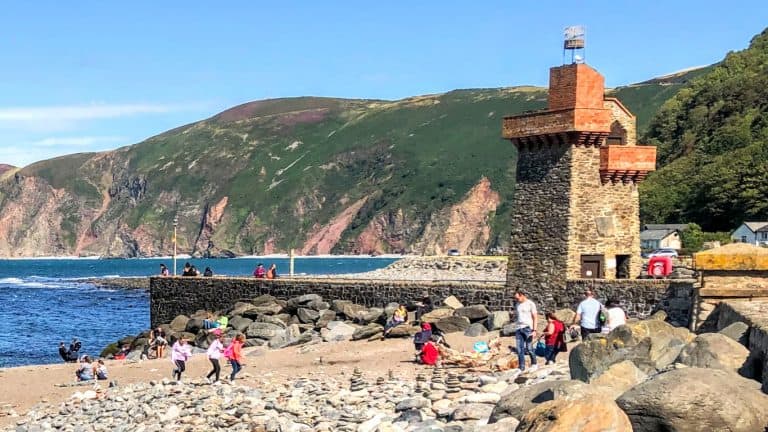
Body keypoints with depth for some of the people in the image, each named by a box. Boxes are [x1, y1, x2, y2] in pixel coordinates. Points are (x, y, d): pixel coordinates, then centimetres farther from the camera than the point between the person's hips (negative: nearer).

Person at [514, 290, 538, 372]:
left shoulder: (530, 304, -1)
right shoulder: (518, 305, 16)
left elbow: (535, 317, -4)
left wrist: (534, 330, -11)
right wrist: (516, 327, 13)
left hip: (527, 328, -5)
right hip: (519, 328, 5)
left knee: (528, 348, -3)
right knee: (519, 349, 0)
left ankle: (534, 364, 16)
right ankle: (521, 367, 4)